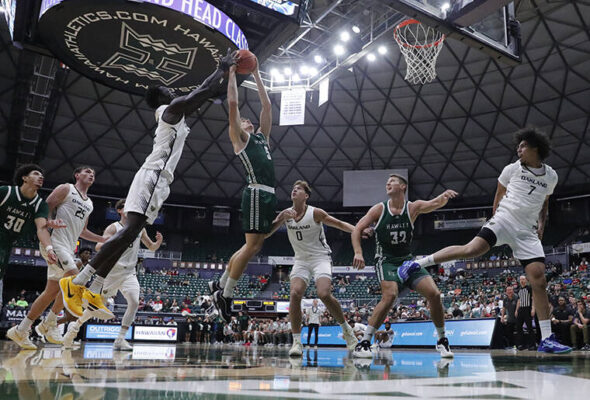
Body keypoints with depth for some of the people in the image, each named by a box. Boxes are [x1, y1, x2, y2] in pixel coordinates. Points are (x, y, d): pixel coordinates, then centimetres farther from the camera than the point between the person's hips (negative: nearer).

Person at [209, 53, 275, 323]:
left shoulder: (261, 136, 26)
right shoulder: (239, 137, 6)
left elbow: (267, 105, 28)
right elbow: (233, 103, 0)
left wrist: (256, 76, 30)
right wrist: (232, 74, 9)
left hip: (268, 194, 8)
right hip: (257, 193, -8)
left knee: (255, 245, 10)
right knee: (252, 245, -11)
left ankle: (220, 284, 20)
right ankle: (225, 294, -1)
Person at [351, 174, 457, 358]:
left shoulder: (413, 207, 1)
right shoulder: (379, 209, -3)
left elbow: (434, 204, -14)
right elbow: (357, 229, -5)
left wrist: (444, 196, -38)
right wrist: (358, 253, -20)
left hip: (407, 259, 3)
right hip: (386, 261, -3)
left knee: (434, 294, -10)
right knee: (390, 295, -28)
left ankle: (442, 341, 11)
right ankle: (363, 343, -21)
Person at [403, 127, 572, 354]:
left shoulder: (551, 176, 14)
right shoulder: (512, 169, 6)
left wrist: (542, 224, 14)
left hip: (527, 232, 3)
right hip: (504, 219, -3)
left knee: (539, 280, -6)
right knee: (473, 249, -30)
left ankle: (546, 340, 0)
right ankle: (417, 264, -23)